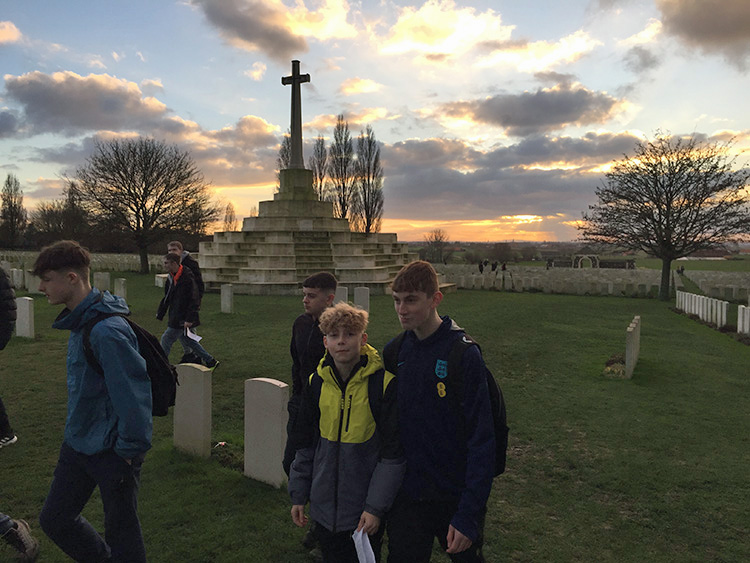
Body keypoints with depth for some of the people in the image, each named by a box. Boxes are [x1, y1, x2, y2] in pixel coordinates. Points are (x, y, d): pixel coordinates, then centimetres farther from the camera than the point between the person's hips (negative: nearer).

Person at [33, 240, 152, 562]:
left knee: (121, 534, 8)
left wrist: (131, 448, -20)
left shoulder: (107, 331, -27)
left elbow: (134, 389, -28)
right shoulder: (79, 322, 5)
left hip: (112, 452, -9)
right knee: (55, 519, 20)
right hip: (78, 445, 10)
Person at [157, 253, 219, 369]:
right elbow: (167, 297, 19)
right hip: (175, 317, 9)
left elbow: (194, 300, -21)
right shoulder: (171, 277, 8)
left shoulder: (187, 278, -19)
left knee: (166, 339, -3)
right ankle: (210, 361, 23)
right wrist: (160, 314, 17)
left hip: (182, 319, -9)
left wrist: (189, 319, -24)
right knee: (187, 340, 15)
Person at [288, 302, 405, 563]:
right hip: (325, 507, 4)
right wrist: (298, 495, 9)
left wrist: (375, 507, -14)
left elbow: (393, 453, -12)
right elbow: (304, 444, 9)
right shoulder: (317, 382, -2)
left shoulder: (383, 383, -15)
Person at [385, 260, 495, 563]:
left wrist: (469, 514, -19)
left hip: (455, 498, -3)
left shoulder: (464, 354, -17)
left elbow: (481, 440, -17)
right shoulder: (393, 351, -2)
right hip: (406, 497, 3)